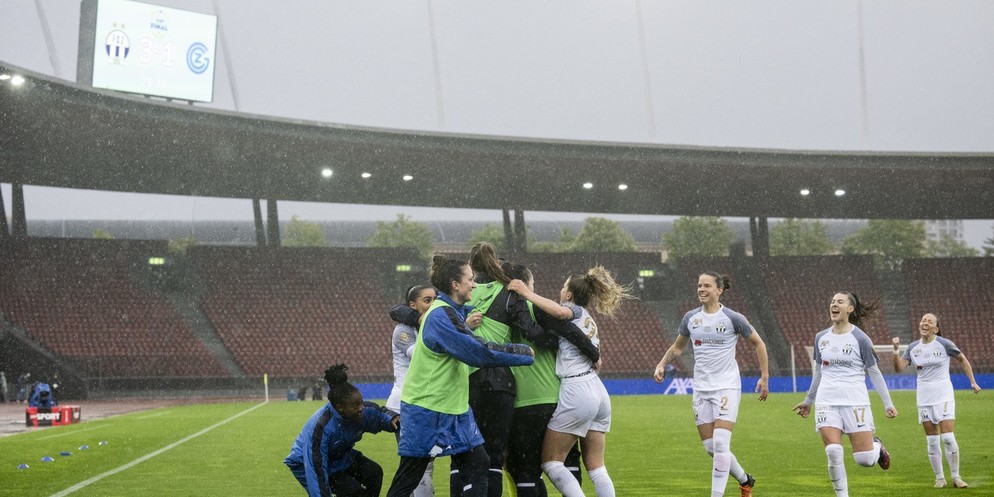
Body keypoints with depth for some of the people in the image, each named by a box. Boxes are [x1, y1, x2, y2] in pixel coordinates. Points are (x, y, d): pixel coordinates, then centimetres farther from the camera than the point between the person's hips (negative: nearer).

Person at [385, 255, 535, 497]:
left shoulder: (454, 311, 8)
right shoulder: (441, 317, -22)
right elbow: (479, 353, -25)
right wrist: (524, 352, -15)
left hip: (454, 407, 10)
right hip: (427, 411, -10)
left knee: (477, 462, 2)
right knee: (409, 477, -2)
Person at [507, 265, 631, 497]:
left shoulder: (575, 310, -1)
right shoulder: (589, 319, 24)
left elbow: (560, 312, -25)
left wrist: (528, 294, -19)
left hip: (576, 390, -9)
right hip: (599, 392, 9)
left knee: (551, 461, -1)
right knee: (595, 466, 9)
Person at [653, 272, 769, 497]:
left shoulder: (732, 318, -8)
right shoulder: (691, 318, 5)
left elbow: (759, 344, 3)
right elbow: (677, 347, 20)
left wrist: (765, 377, 0)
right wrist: (662, 365, 3)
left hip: (727, 387, -5)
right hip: (701, 389, 5)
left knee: (720, 443, -16)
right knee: (710, 448, 6)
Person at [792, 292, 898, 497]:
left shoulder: (860, 338, -4)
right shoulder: (821, 337, 8)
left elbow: (874, 372, 2)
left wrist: (888, 403, 1)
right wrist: (809, 400, 27)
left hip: (855, 402, -3)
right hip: (827, 402, 3)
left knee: (864, 459, -6)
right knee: (833, 454, -13)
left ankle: (877, 446, 30)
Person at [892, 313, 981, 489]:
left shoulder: (944, 344, -7)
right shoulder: (913, 348, 3)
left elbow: (962, 359, 5)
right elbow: (899, 368, -2)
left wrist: (973, 382, 3)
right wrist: (896, 350, -16)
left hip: (944, 396, -3)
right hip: (924, 399, 4)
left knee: (948, 438, -11)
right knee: (932, 442, 4)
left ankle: (956, 477, 2)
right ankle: (939, 478, 14)